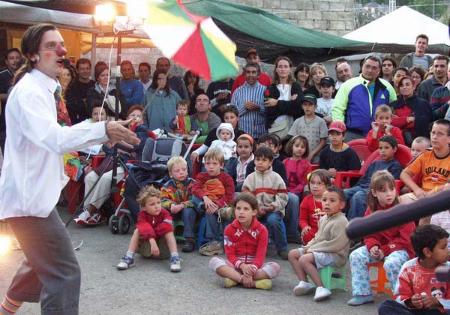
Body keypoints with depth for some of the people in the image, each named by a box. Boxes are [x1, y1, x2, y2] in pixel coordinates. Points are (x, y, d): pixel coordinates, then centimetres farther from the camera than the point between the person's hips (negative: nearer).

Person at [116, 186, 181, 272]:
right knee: (137, 230, -24)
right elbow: (145, 228, -37)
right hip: (147, 242, 0)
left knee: (169, 231, -27)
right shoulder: (142, 214, -20)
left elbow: (167, 228, -33)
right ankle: (129, 258, -29)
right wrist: (152, 241, -52)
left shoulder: (164, 213, -17)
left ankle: (175, 258, -37)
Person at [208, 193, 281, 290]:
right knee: (214, 261, -28)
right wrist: (242, 266, -29)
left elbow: (260, 255, -12)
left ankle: (235, 279, -34)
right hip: (236, 265, 1)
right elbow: (230, 254, -8)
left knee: (275, 267, -29)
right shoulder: (230, 229, -2)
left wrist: (252, 268, -32)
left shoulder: (261, 230, -5)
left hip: (254, 265, 0)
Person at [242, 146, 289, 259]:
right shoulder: (250, 178, 6)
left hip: (273, 210, -2)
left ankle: (282, 249, -15)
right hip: (255, 211, 2)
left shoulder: (276, 178, 4)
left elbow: (283, 198, -1)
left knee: (273, 220, -33)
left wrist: (273, 206, -17)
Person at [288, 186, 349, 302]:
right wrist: (309, 246, 1)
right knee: (293, 254, 5)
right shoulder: (323, 219, 14)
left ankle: (321, 287, -25)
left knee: (304, 259, -29)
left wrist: (313, 249, -18)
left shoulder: (341, 222, -16)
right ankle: (304, 282, -2)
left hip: (336, 255, -10)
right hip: (319, 250, 10)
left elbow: (336, 244, -24)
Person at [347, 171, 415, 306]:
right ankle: (363, 293, -3)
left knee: (391, 263, -35)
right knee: (356, 256, -11)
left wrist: (385, 250, -19)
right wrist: (373, 246, -14)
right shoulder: (371, 211, 3)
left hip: (401, 248, -6)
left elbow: (406, 239, -16)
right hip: (379, 247, 6)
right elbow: (369, 234, 8)